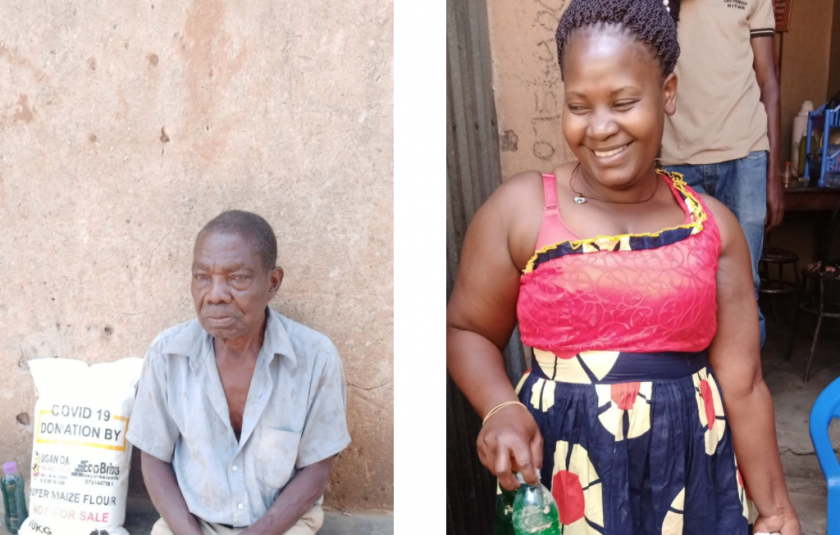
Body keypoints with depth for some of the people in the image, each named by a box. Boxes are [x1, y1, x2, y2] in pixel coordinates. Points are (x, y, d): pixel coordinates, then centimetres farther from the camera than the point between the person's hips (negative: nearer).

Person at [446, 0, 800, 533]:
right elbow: (467, 330, 1)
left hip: (692, 472, 2)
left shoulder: (712, 224, -1)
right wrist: (500, 409, -17)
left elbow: (743, 383, 2)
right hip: (563, 473, -2)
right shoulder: (520, 208, -8)